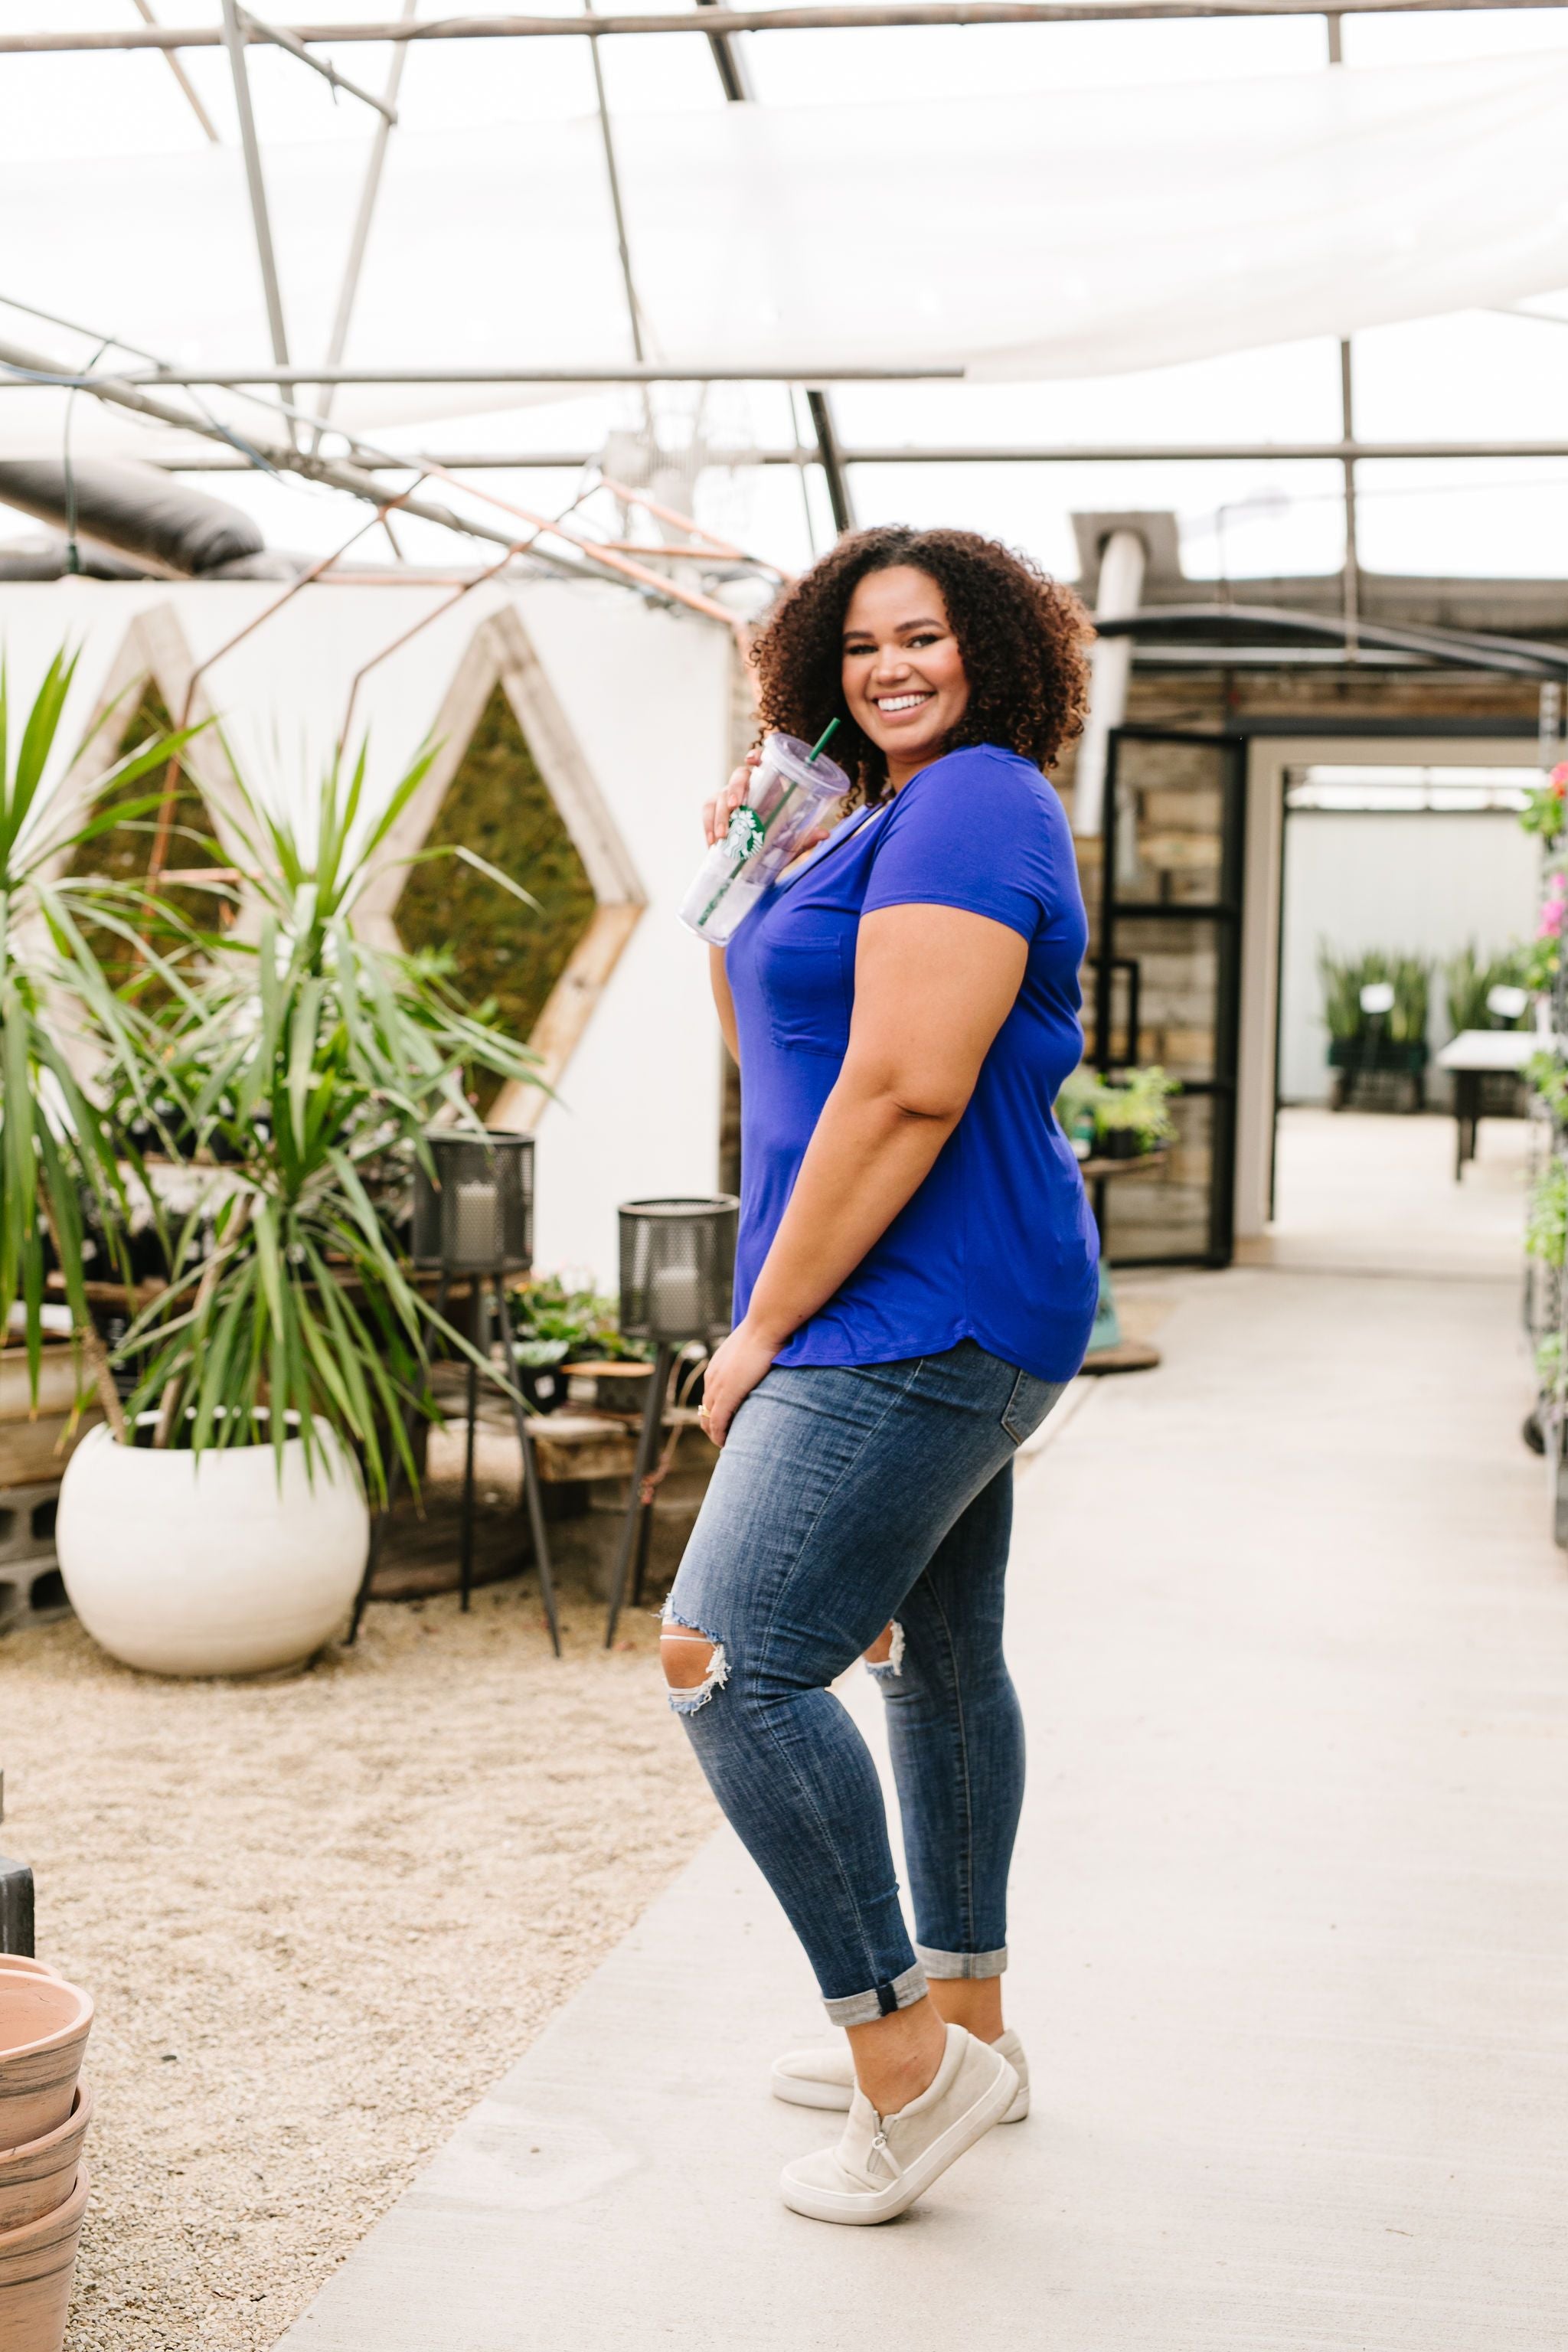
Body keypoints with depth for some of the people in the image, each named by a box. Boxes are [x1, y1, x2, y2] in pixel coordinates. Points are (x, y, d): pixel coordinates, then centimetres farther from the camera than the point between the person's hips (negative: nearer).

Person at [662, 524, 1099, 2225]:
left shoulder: (970, 807, -15)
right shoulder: (894, 820, 18)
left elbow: (906, 1087, -24)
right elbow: (773, 1056, 22)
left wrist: (765, 1323, -20)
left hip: (919, 1317, -11)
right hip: (939, 1320, 11)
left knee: (730, 1662, -15)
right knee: (938, 1654, 17)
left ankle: (903, 2058, -6)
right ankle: (967, 2024, 31)